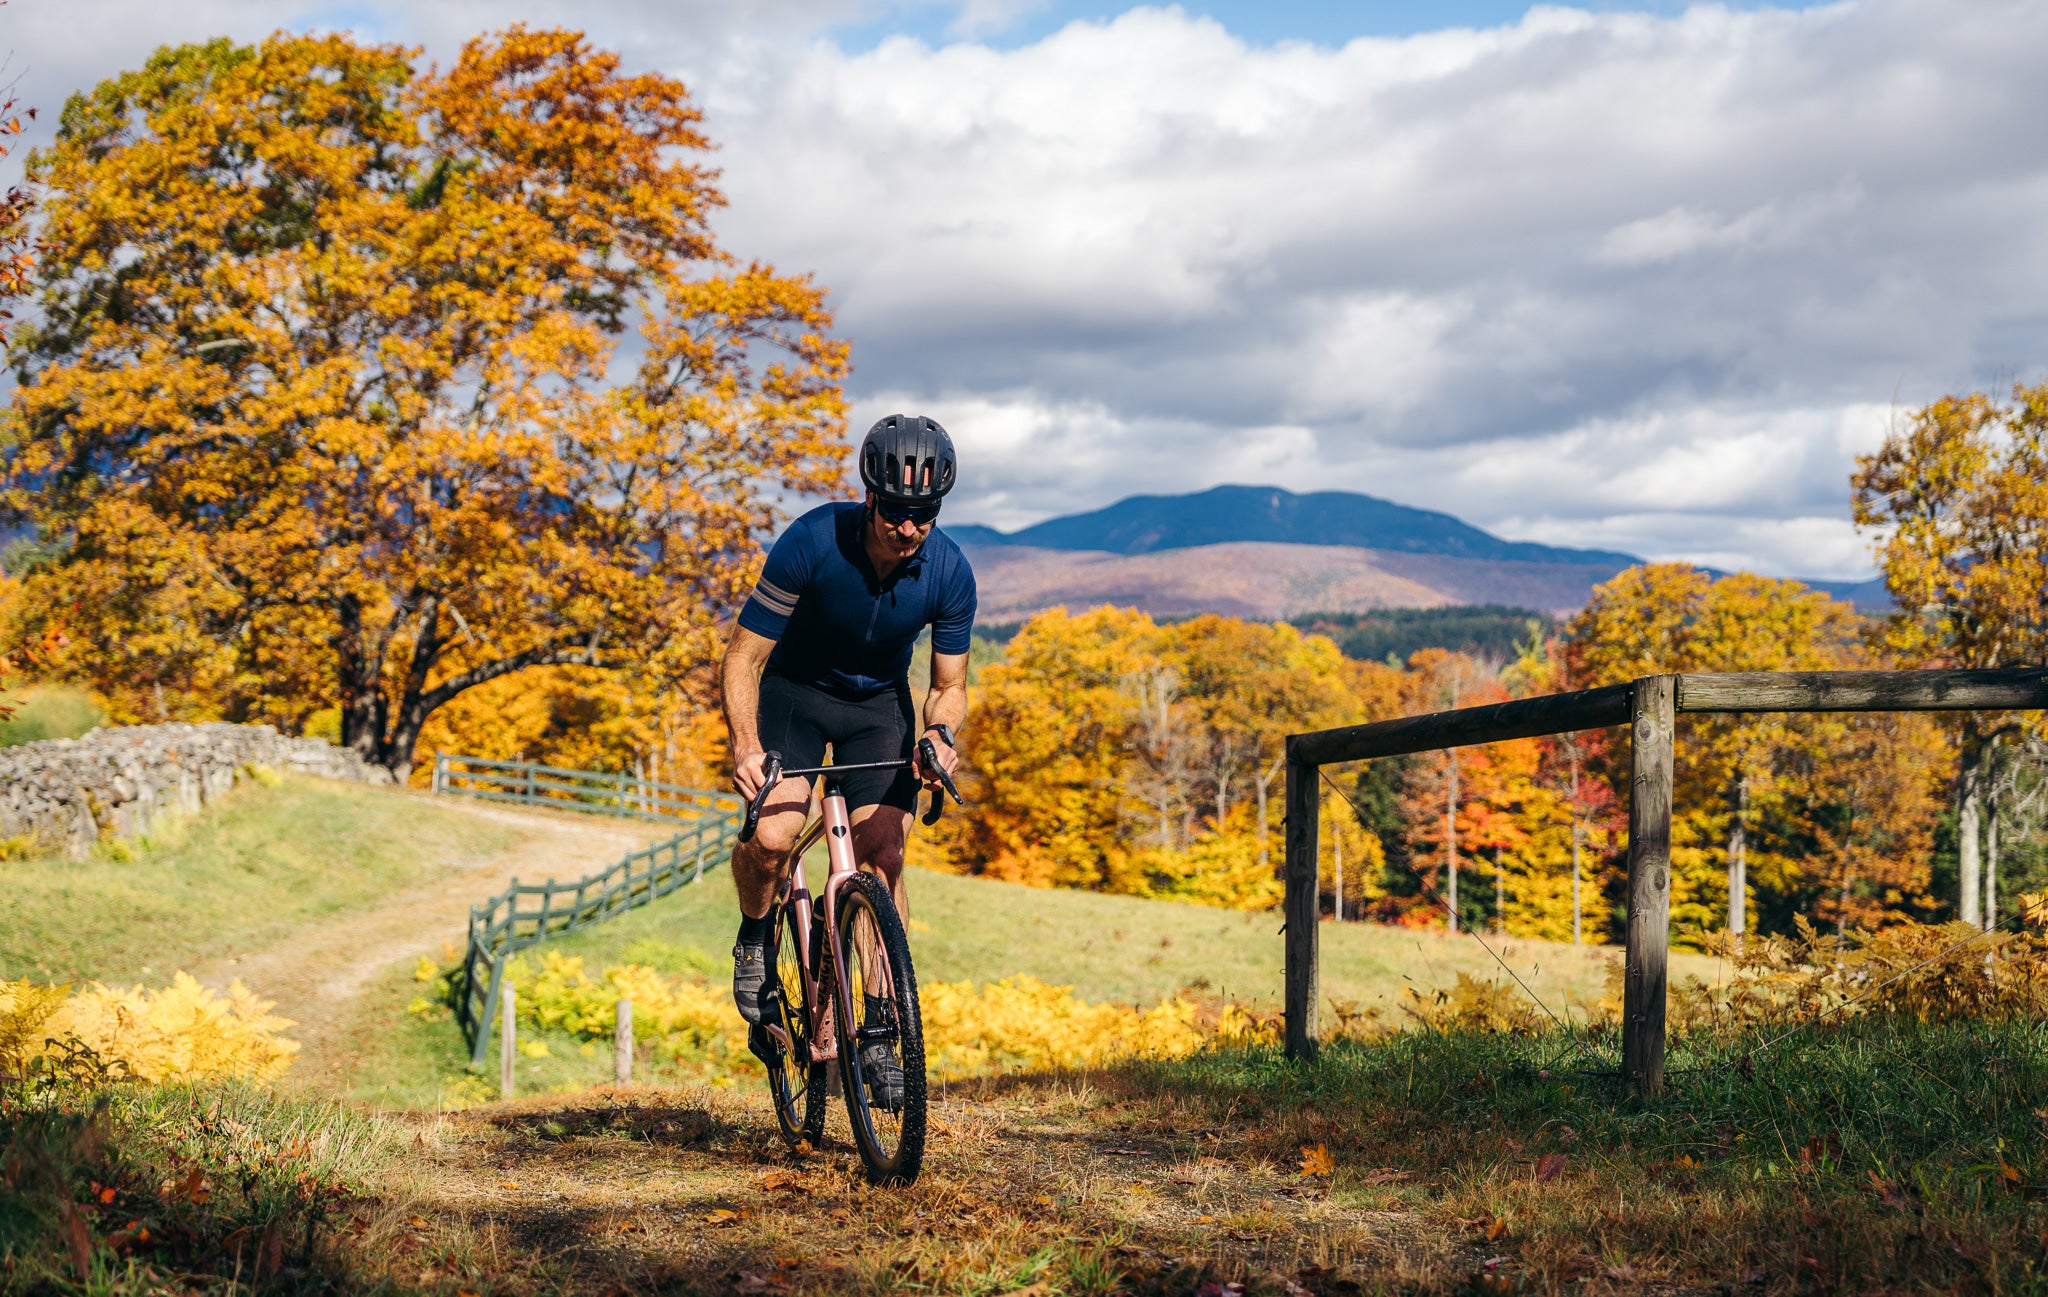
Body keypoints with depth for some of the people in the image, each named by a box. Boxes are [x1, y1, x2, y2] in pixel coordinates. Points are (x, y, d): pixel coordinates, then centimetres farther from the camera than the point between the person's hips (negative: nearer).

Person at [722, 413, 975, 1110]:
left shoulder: (950, 573, -22)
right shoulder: (813, 542, -30)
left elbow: (949, 686, -8)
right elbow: (743, 655, -23)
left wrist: (941, 735, -32)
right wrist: (746, 744, -38)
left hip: (879, 702, 2)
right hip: (795, 691, -2)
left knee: (884, 860, -11)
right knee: (772, 836, -25)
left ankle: (878, 1032, 1)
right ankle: (754, 938, 8)